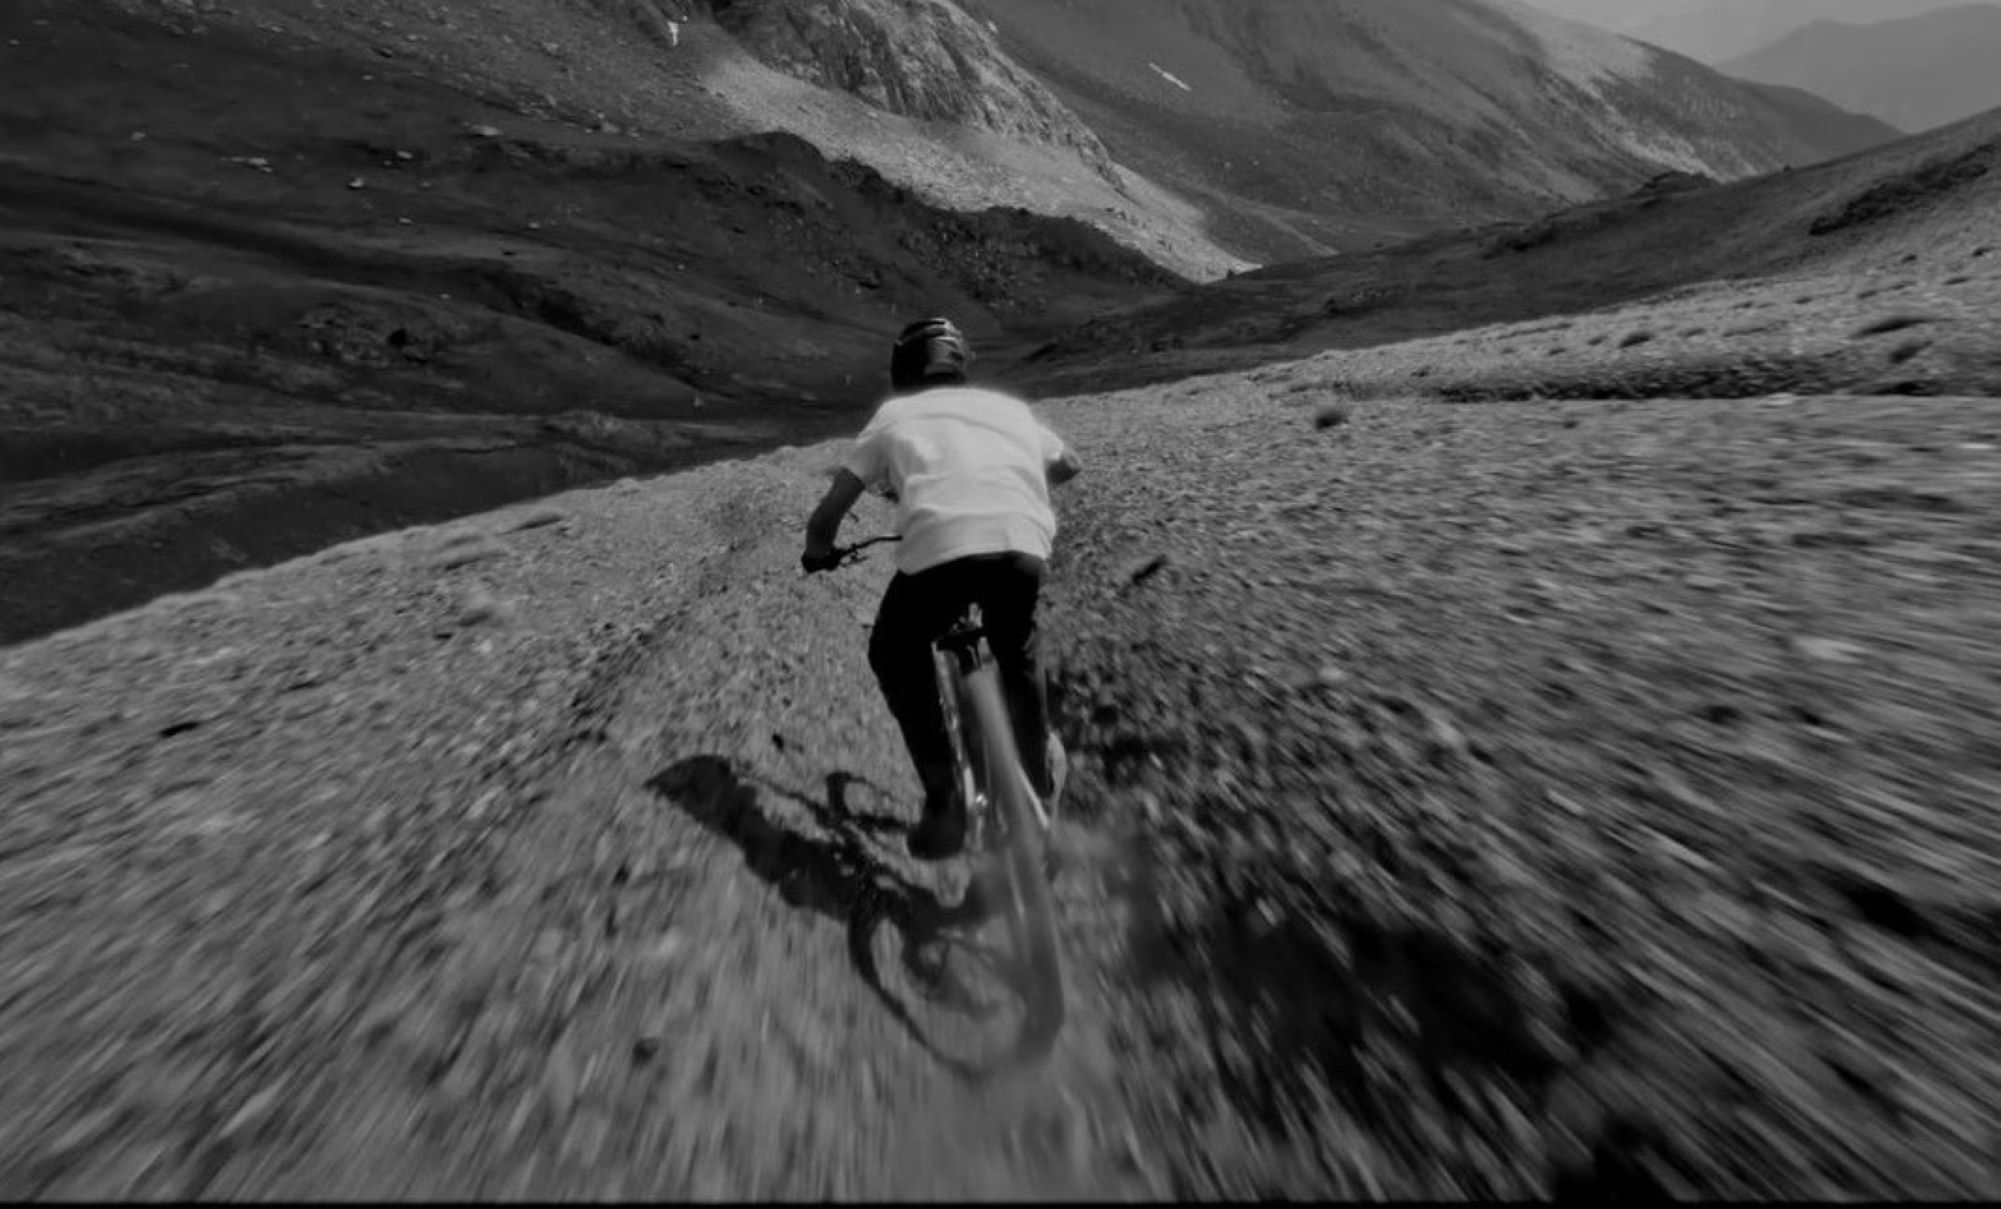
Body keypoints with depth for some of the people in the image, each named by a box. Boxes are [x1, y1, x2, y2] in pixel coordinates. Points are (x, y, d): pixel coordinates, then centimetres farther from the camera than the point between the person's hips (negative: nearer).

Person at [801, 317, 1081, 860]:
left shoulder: (893, 416, 24)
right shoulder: (1008, 406, 31)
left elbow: (827, 514, 19)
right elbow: (1067, 465, 46)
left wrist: (818, 553, 41)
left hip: (938, 547, -3)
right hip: (1024, 545, 3)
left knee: (895, 659, 25)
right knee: (1018, 652, 32)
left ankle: (943, 804, 22)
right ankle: (1040, 778, 46)